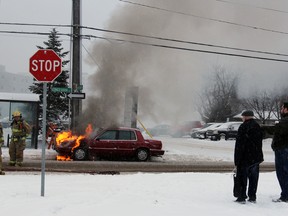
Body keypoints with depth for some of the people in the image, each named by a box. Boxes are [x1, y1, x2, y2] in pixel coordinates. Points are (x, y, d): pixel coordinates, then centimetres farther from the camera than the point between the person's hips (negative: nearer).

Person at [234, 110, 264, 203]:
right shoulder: (258, 127, 11)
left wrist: (237, 160, -12)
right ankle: (252, 197, 15)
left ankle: (242, 197, 2)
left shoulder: (243, 127, -13)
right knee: (253, 178, 12)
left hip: (245, 157, -7)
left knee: (242, 177, 1)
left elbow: (239, 145, -15)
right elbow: (260, 142, 16)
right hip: (256, 157, 7)